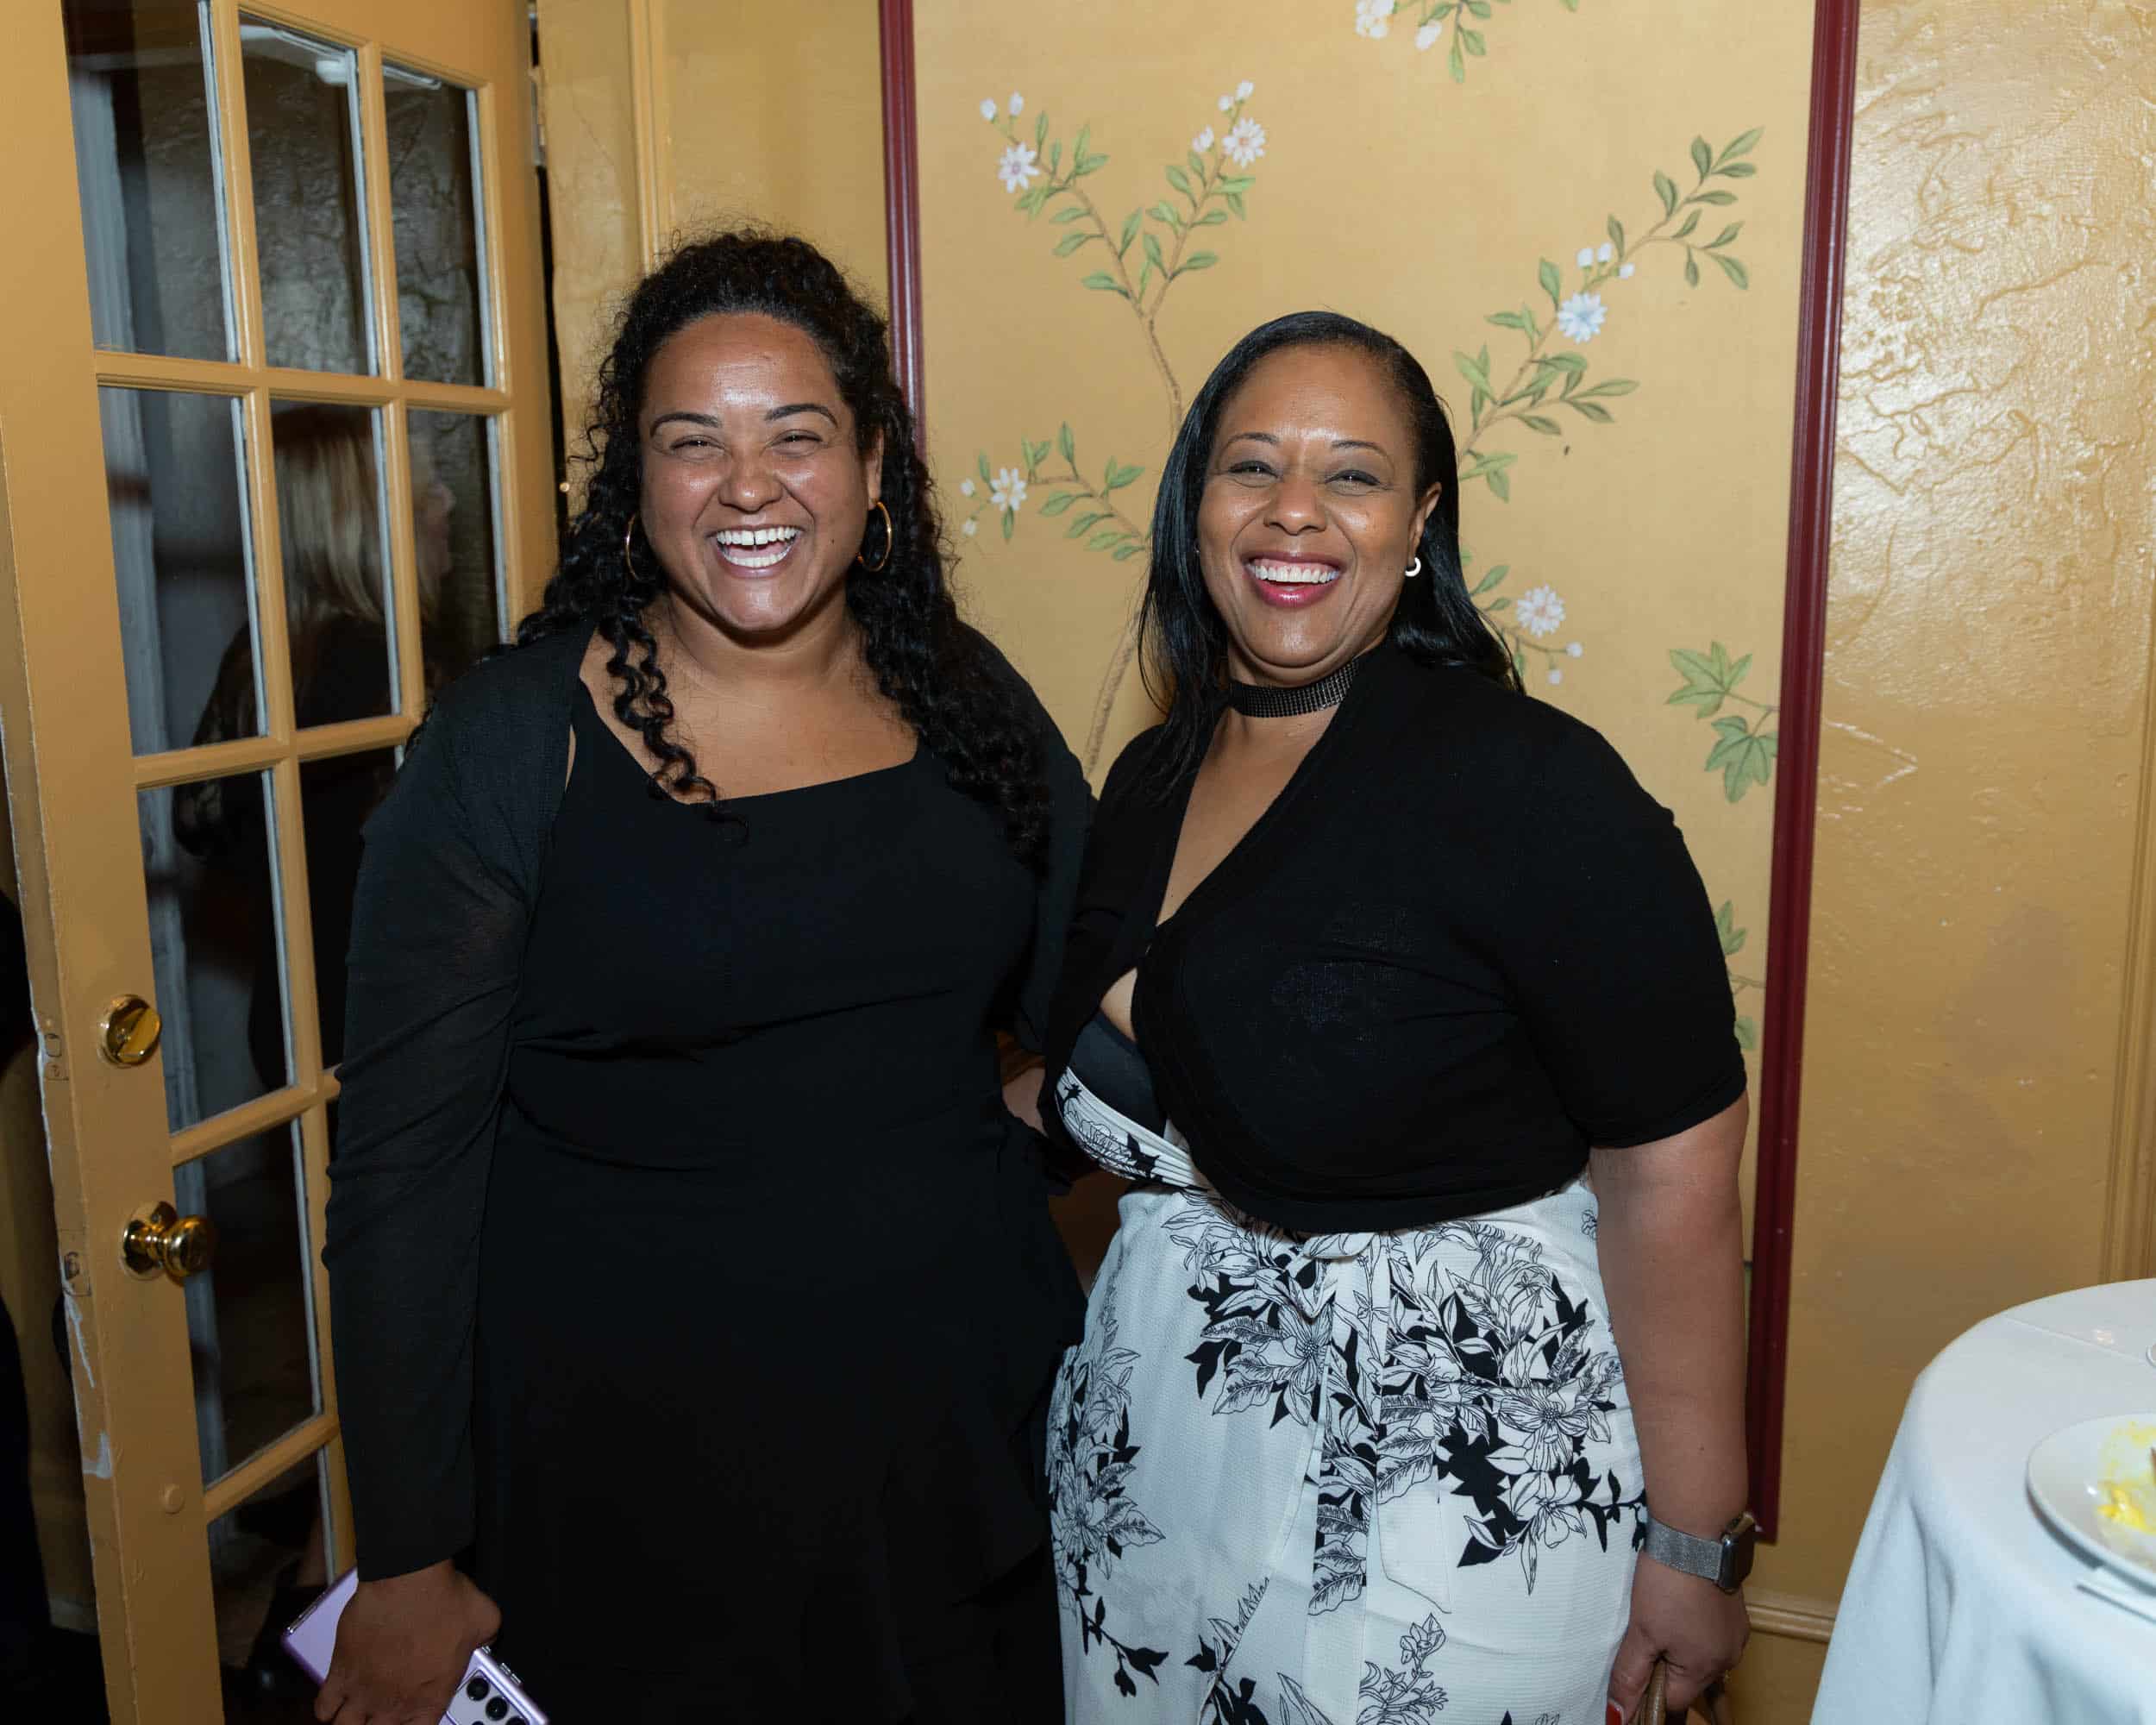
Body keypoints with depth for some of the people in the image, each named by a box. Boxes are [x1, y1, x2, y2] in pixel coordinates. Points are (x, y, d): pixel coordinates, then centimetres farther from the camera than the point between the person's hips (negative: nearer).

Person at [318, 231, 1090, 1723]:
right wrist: (406, 1563, -7)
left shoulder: (965, 700, 0)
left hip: (965, 1419, 4)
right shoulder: (515, 744, -11)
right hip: (632, 1464, -3)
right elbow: (404, 1167, -9)